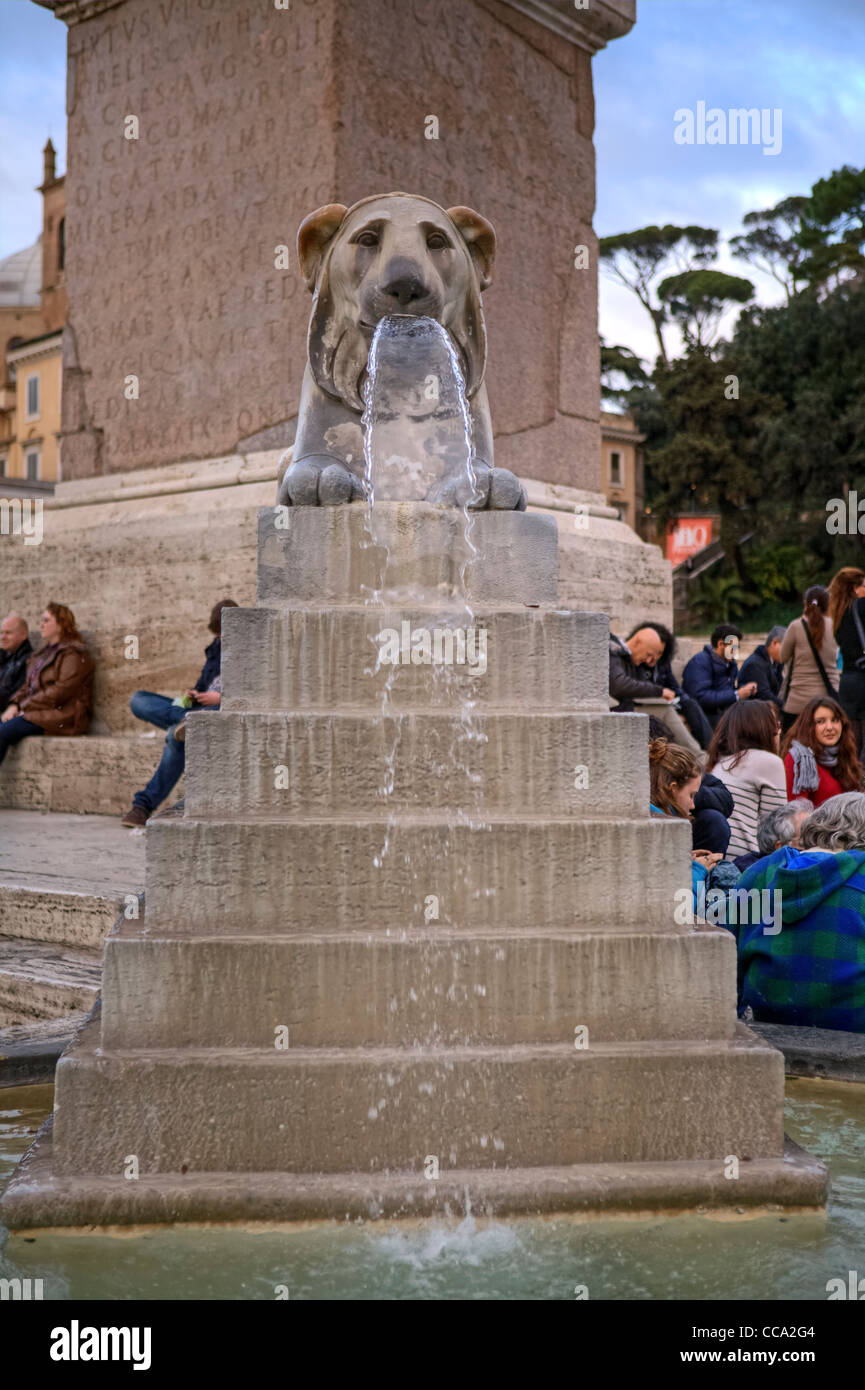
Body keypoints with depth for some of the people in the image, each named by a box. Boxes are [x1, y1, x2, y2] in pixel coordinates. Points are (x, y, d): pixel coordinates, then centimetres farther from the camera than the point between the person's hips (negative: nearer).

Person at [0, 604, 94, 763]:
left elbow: (60, 692, -16)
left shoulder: (74, 654, -6)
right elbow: (27, 686, 21)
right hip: (35, 713, 8)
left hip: (60, 718, -8)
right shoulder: (45, 652, 23)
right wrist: (15, 705, 0)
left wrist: (24, 707, -14)